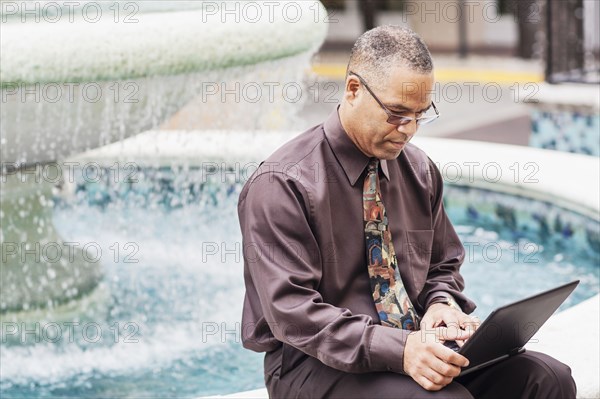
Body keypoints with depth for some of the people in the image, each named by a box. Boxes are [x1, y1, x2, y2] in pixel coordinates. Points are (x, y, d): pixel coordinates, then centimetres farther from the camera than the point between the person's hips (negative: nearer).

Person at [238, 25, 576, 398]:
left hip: (414, 343, 7)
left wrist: (442, 304, -4)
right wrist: (398, 349, -31)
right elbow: (293, 313, -20)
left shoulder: (419, 170, 9)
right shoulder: (281, 184, -12)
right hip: (318, 364, -6)